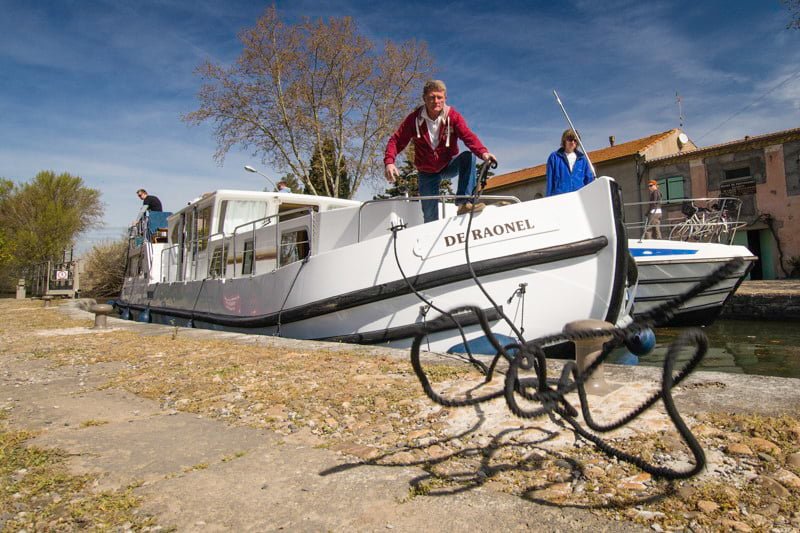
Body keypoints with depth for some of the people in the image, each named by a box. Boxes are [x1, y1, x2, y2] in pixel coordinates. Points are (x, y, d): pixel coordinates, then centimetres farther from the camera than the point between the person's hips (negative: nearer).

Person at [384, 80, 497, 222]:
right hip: (427, 173, 0)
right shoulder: (414, 118, -13)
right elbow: (396, 141, -13)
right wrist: (389, 162, -33)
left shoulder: (453, 116, -14)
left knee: (468, 156, -30)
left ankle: (464, 201, -30)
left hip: (449, 166, 0)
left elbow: (468, 136, -27)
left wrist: (483, 152, -48)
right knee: (430, 217, -3)